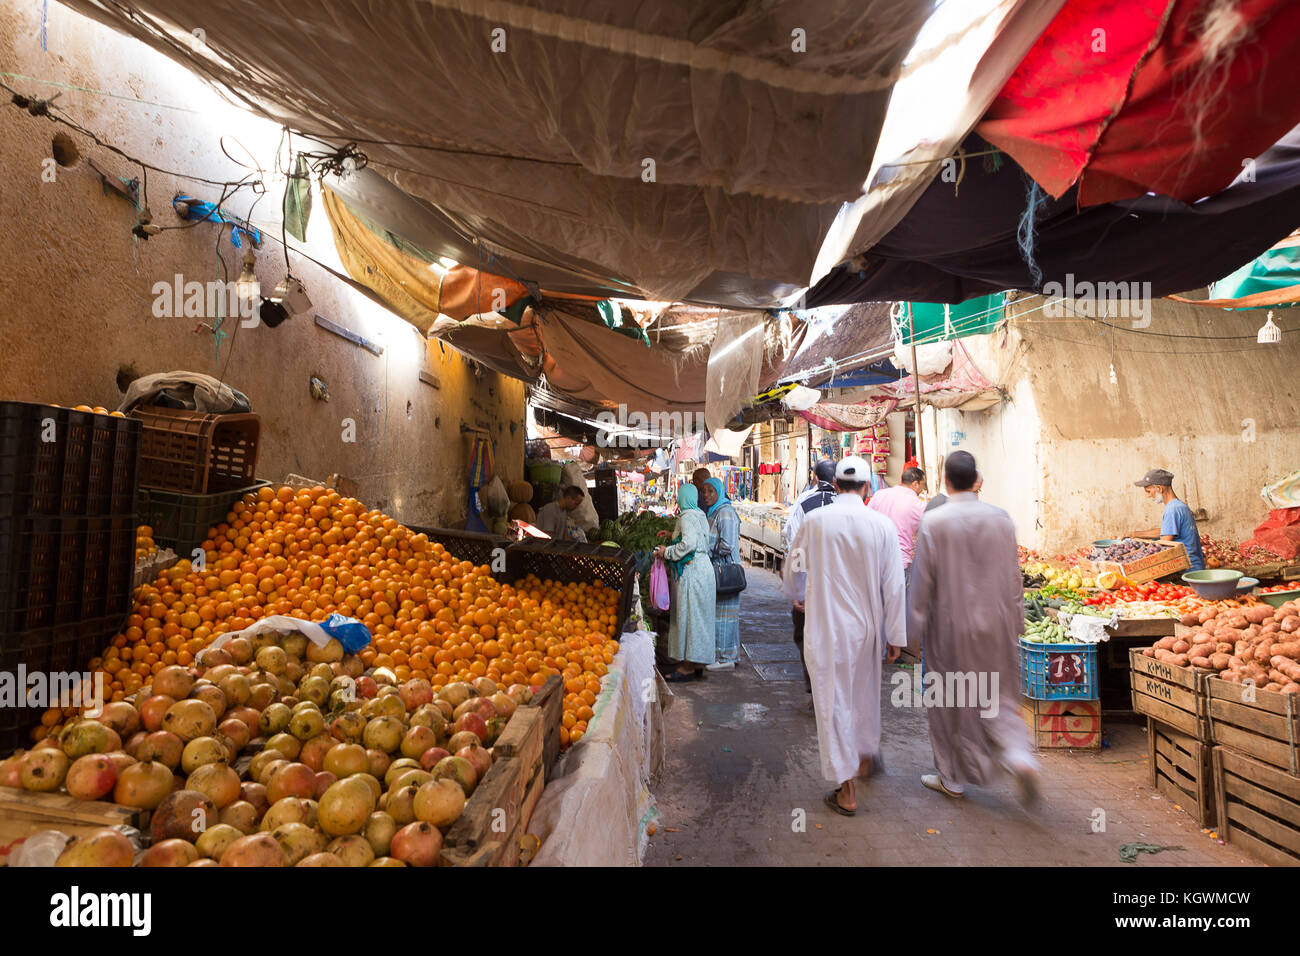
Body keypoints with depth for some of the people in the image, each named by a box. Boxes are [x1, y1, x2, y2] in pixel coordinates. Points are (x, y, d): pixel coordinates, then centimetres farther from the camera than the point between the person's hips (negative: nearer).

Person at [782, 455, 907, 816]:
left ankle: (846, 792, 15)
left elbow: (790, 570, 4)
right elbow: (894, 586, -5)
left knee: (833, 701, 7)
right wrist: (896, 636, 5)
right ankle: (865, 756, 47)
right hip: (866, 626, 3)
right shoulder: (882, 525, -8)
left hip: (825, 627, -2)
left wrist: (797, 598, 26)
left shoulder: (814, 521, -10)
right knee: (864, 694, 25)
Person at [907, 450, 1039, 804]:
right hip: (995, 623, 3)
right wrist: (1015, 621, 16)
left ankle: (952, 778, 24)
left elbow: (922, 580, -10)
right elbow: (1013, 577, 5)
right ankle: (1018, 755, -1)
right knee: (998, 695, 19)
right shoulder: (1001, 519, -2)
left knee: (950, 701, 11)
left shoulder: (934, 522, -14)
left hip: (950, 626, -3)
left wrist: (915, 628, -1)